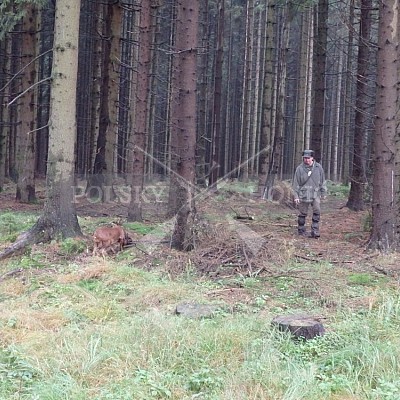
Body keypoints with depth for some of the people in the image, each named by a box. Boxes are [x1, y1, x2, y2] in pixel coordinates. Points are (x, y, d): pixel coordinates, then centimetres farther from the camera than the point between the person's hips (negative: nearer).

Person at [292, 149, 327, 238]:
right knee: (302, 214, 6)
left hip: (315, 194, 1)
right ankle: (301, 230, 20)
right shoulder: (300, 168, -5)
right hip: (303, 195, -1)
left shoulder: (318, 167, 1)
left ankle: (315, 231, -5)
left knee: (317, 212, -9)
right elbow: (296, 183, -1)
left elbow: (322, 181, 10)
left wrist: (323, 193, 10)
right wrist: (296, 196, -4)